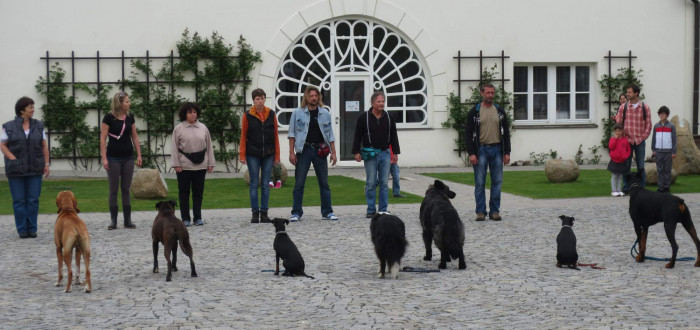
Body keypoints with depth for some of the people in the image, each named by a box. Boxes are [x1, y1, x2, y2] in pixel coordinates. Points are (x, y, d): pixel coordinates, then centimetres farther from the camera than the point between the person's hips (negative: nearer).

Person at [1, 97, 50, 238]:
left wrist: (46, 164, 3)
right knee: (19, 200, 0)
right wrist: (13, 159, -10)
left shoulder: (38, 126, 7)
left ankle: (32, 229, 8)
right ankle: (22, 230, 6)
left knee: (33, 199, 0)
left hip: (35, 169, 2)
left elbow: (44, 146, 9)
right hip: (16, 170, -2)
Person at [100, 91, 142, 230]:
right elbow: (103, 138, -8)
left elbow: (135, 136, 11)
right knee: (113, 190, 1)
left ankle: (127, 220, 10)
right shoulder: (109, 118, -8)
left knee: (126, 189, 7)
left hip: (128, 157, 4)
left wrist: (139, 155, 6)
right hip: (113, 158, -4)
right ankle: (113, 221, 8)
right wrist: (104, 158, -13)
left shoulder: (130, 117, 6)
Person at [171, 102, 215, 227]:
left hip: (200, 165, 2)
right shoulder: (179, 129, 1)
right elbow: (174, 148, 0)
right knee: (184, 192, 3)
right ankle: (185, 218, 10)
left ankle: (198, 218, 14)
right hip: (184, 166, -2)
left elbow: (209, 146, 10)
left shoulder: (203, 128, 8)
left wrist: (210, 163, 6)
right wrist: (176, 164, -7)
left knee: (198, 192, 7)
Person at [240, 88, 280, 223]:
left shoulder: (271, 115, 5)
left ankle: (264, 213, 10)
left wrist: (277, 155, 4)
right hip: (253, 155, -2)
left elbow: (275, 135, 7)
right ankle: (255, 213, 7)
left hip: (268, 154, 2)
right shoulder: (248, 115, 0)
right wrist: (242, 155, -4)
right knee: (254, 184, 2)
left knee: (266, 185, 4)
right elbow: (243, 136, 2)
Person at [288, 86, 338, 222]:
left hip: (320, 150, 2)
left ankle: (327, 212, 11)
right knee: (299, 183, -1)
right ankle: (296, 212, 6)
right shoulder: (297, 113, 4)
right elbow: (292, 134, 3)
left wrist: (333, 152, 7)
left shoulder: (325, 113, 10)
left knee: (324, 182, 5)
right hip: (304, 150, -2)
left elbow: (330, 135, 13)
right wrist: (291, 152, -5)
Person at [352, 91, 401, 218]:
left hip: (385, 153, 3)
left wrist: (395, 153, 11)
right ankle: (371, 210, 6)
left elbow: (393, 136, 14)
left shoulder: (388, 117, 9)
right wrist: (357, 152, -4)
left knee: (384, 183, 3)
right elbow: (358, 136, 2)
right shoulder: (364, 117, 0)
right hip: (370, 154, -3)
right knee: (371, 183, -1)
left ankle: (383, 209, 8)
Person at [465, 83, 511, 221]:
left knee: (497, 182, 4)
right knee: (480, 183, -1)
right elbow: (469, 134, -3)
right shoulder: (474, 112, -1)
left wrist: (507, 152, 3)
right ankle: (481, 211, 6)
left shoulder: (500, 111, 9)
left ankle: (495, 211, 11)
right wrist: (471, 153, -12)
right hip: (481, 150, -3)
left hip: (497, 150, 3)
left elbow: (506, 133, 10)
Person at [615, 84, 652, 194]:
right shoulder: (623, 107, 3)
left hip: (640, 141, 0)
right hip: (627, 141, 0)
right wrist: (626, 139, -4)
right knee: (626, 165, 2)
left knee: (641, 166, 3)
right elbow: (618, 124, 4)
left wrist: (641, 139, -2)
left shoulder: (645, 108, 3)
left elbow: (648, 125, 5)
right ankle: (625, 188, 9)